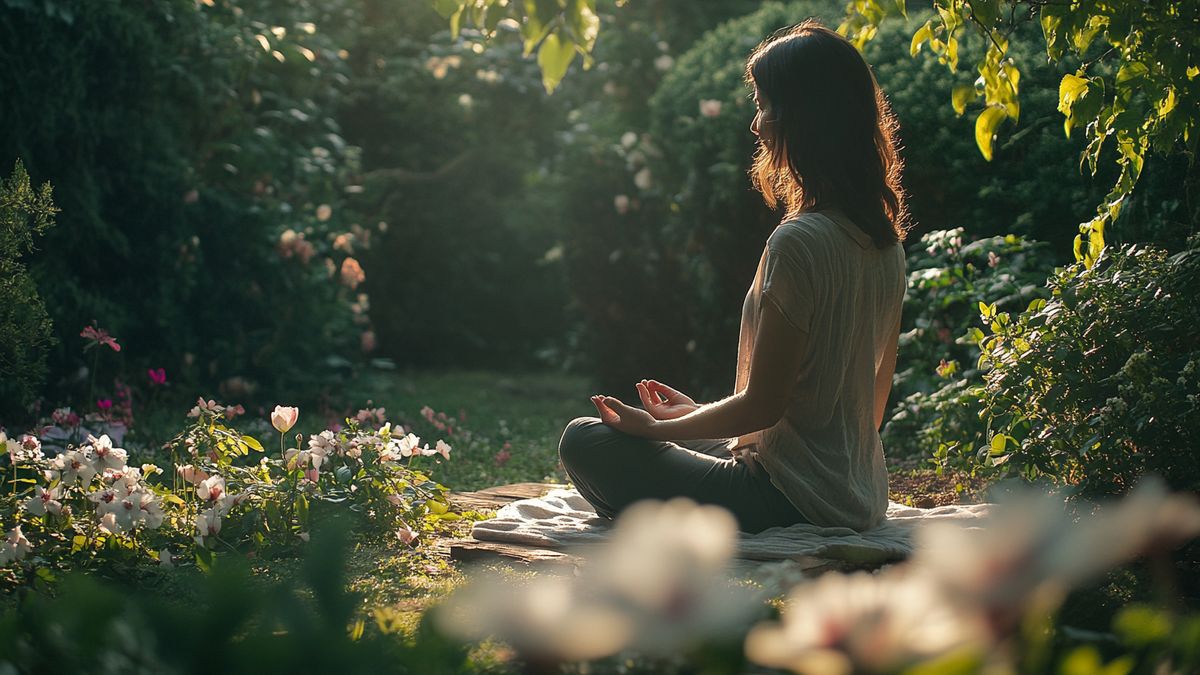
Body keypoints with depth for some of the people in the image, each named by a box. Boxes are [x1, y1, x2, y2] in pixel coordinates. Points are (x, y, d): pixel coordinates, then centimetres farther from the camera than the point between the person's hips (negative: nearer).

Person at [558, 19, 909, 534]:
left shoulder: (798, 243, -22)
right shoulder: (885, 240, 6)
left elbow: (761, 406, -18)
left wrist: (654, 427, 0)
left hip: (794, 499, -9)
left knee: (584, 441, 0)